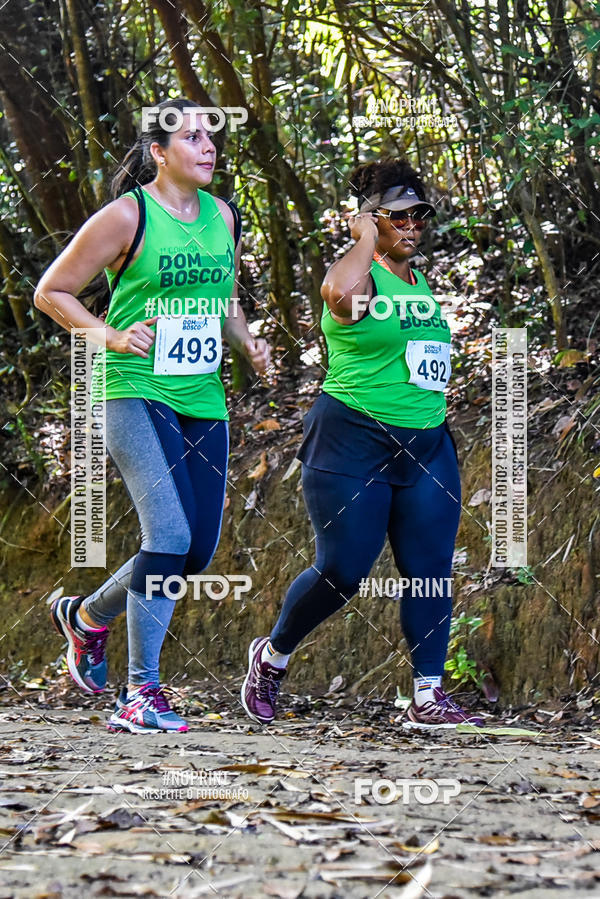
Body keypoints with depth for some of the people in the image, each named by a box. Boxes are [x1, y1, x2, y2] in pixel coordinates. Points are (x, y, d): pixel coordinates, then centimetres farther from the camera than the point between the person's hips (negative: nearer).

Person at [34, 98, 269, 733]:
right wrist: (111, 336, -14)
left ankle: (88, 616, 32)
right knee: (169, 534, -21)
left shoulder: (222, 216, 11)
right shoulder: (127, 216, -8)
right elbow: (51, 292, -3)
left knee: (199, 550, 6)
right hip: (136, 393, -7)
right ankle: (141, 692, -13)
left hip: (203, 399, 7)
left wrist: (247, 343, 7)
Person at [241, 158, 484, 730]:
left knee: (430, 570, -1)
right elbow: (340, 293, -36)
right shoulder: (358, 273, -9)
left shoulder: (420, 281, 15)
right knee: (340, 573, -5)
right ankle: (273, 654, 19)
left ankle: (428, 697, 1)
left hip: (426, 446, 7)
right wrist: (366, 239, -19)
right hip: (353, 446, -7)